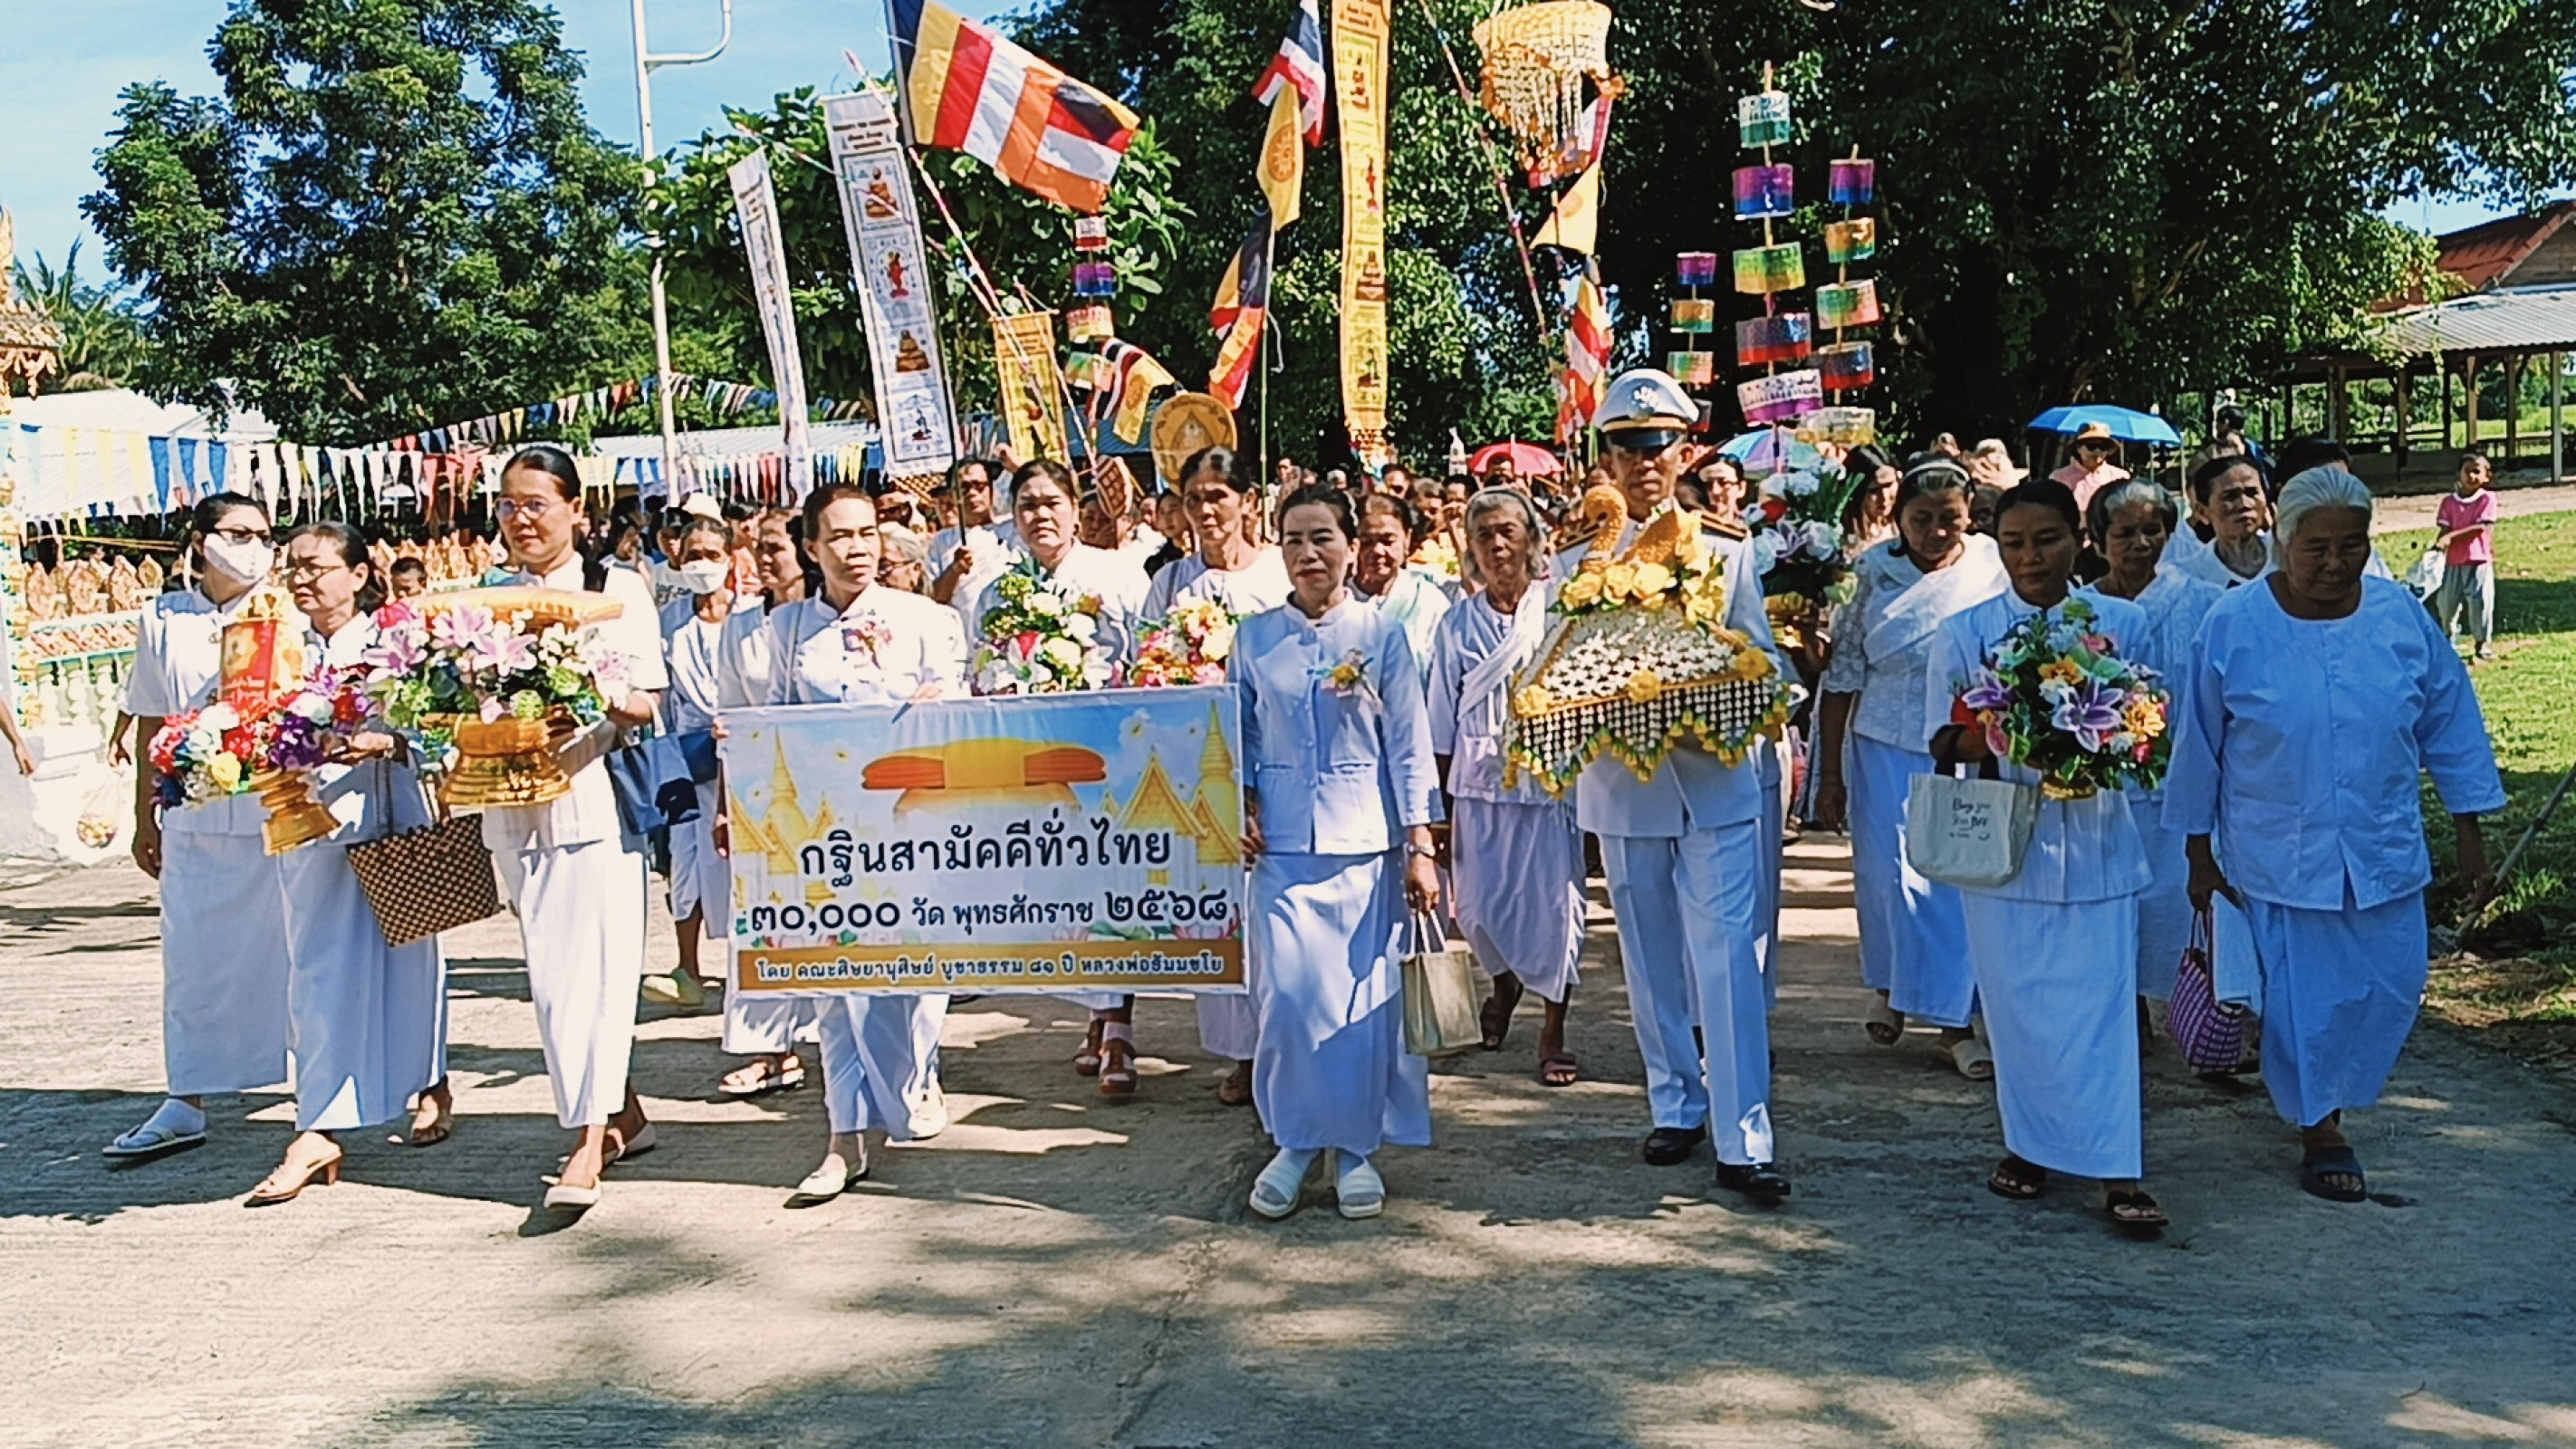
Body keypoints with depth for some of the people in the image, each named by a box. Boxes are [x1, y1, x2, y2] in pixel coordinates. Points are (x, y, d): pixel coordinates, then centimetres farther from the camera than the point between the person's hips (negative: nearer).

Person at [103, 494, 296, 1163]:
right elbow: (151, 725, 13)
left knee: (292, 952, 4)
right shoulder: (163, 620, 8)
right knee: (192, 958, 8)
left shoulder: (285, 615, 1)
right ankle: (185, 1104, 18)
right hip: (194, 819, 3)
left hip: (278, 812, -2)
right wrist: (145, 817, 14)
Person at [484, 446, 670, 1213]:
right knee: (550, 970, 8)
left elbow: (645, 701, -5)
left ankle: (589, 1146, -8)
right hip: (516, 802, 5)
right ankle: (623, 1114, 21)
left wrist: (604, 704, -25)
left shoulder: (617, 588, 2)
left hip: (596, 791, -5)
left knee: (595, 961, -9)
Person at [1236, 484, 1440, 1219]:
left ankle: (1356, 1146, 17)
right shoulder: (1254, 637, 6)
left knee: (1364, 995, 1)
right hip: (1283, 841, 1)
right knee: (1288, 991, -6)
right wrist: (1241, 803, -5)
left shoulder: (1380, 634, 2)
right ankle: (1294, 1141, 12)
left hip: (1364, 841, -1)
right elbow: (1240, 736, 12)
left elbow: (1409, 743, 1)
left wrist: (1420, 846, -3)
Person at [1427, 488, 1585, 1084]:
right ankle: (1504, 983, 38)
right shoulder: (1457, 623, 7)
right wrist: (1439, 801, 5)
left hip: (1550, 779, -2)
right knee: (1481, 905, 5)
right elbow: (1443, 721, 8)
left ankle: (1553, 1031, 12)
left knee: (1554, 900, -2)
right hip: (1479, 782, 2)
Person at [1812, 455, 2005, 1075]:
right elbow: (1843, 676, 2)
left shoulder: (1996, 569, -1)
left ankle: (1956, 1021, 12)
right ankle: (1889, 989, 28)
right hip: (1886, 751, 0)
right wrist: (1829, 776, 1)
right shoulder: (1875, 574, -1)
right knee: (1889, 876, 2)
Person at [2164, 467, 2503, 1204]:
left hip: (2385, 852, 3)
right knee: (2302, 998, 4)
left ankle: (2327, 1095, 39)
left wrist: (2469, 832, 6)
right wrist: (2200, 854, 0)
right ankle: (2319, 1127, 27)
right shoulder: (2233, 625, -10)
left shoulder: (2401, 615, -2)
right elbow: (2198, 746, -3)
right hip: (2278, 858, -3)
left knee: (2389, 991, 10)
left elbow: (2450, 725, 6)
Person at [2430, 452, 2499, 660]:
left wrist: (2452, 536, -24)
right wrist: (2437, 547, -21)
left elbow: (2481, 528, -15)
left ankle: (2483, 642, 10)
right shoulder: (2449, 502, 4)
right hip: (2453, 561, 3)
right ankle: (2444, 640, 26)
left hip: (2479, 560, -3)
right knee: (2446, 603, 8)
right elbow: (2444, 530, -1)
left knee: (2480, 602, -2)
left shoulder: (2487, 499, -4)